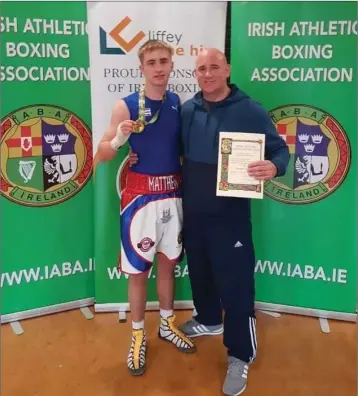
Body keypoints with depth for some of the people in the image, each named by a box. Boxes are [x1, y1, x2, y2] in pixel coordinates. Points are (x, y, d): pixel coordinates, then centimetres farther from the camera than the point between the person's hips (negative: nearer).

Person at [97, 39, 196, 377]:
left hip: (173, 194, 4)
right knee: (138, 269, 6)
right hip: (140, 196, -4)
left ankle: (167, 325, 36)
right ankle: (138, 335, 25)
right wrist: (118, 140, -28)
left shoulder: (179, 104, 3)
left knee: (168, 263, 17)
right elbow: (102, 155, -8)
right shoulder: (126, 106, -9)